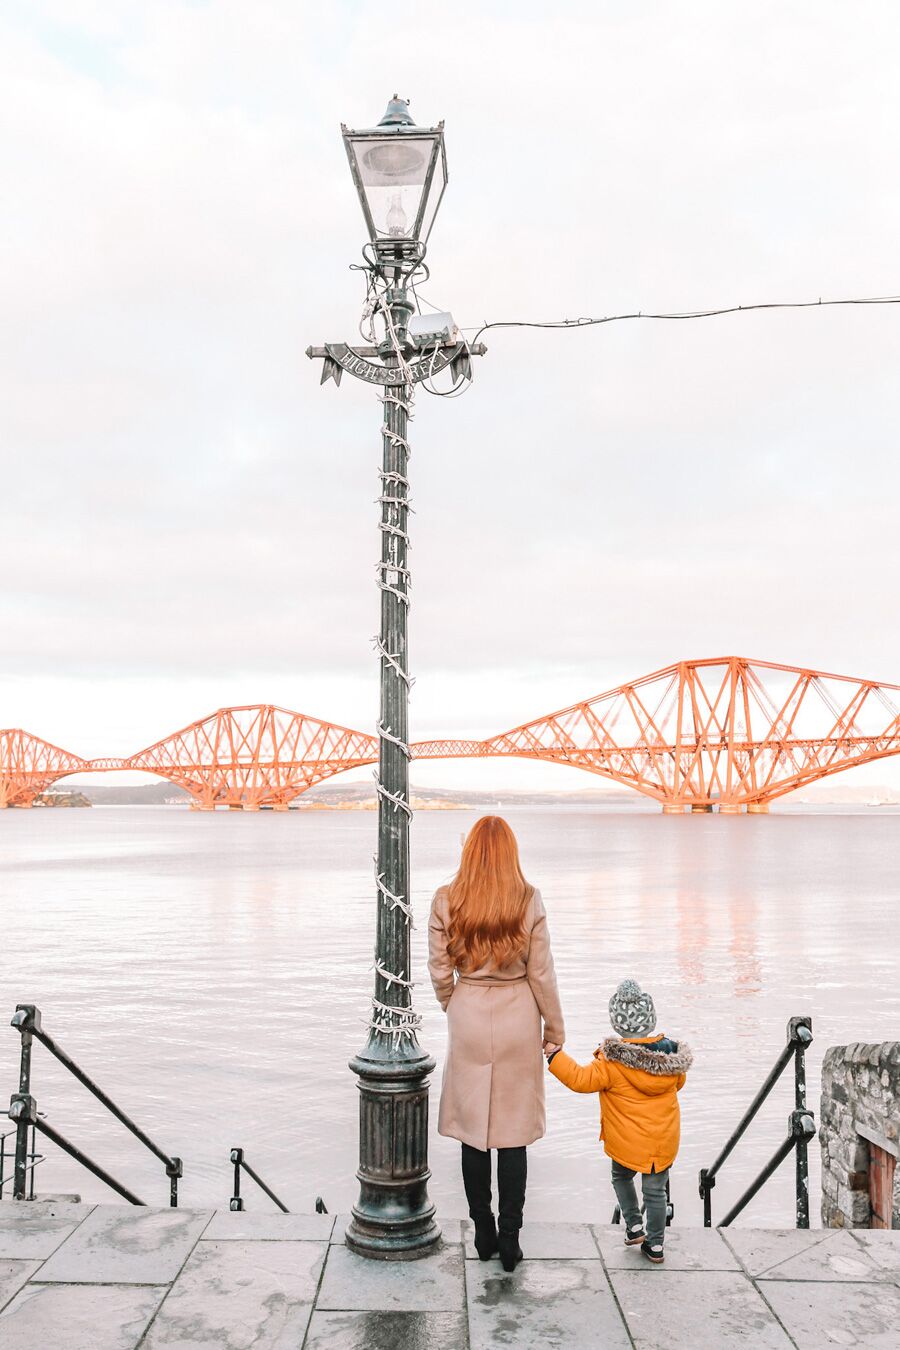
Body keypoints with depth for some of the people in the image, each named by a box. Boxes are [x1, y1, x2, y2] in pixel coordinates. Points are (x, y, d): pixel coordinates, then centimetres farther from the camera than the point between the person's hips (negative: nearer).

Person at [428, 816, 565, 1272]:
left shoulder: (446, 900, -7)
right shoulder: (529, 901, -9)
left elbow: (439, 972, -1)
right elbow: (541, 973, -4)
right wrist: (555, 1029, 8)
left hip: (468, 1021, 1)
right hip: (518, 1020, 0)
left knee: (473, 1130, 11)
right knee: (513, 1134, 8)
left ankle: (483, 1233, 21)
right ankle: (509, 1238, 13)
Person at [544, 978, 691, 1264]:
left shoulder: (612, 1062, -21)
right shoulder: (671, 1056, -6)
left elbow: (580, 1079, -21)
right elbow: (679, 1082, 12)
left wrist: (554, 1053, -14)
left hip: (627, 1144, -3)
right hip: (665, 1142, 3)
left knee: (621, 1177, 26)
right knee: (656, 1190, 17)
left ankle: (634, 1226, 24)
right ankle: (655, 1245, 24)